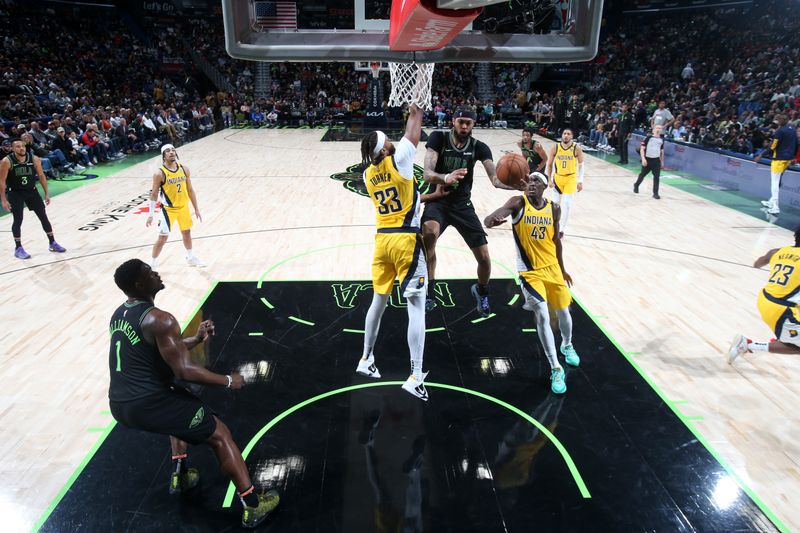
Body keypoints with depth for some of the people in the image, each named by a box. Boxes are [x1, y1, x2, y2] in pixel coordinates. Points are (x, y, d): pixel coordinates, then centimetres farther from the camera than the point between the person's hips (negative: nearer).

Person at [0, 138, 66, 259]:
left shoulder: (34, 159, -10)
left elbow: (41, 176, 2)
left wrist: (46, 193, 1)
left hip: (31, 191, 3)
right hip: (15, 193, -3)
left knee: (43, 217, 5)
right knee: (17, 220, -2)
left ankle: (52, 243, 17)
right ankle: (18, 248, 10)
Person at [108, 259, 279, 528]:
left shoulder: (119, 315, 12)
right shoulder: (159, 319, -17)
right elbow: (185, 370, -21)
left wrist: (196, 339, 20)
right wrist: (228, 381, -8)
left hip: (119, 405, 9)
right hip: (148, 404, -9)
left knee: (180, 407, 36)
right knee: (219, 434, 4)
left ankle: (180, 476, 38)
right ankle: (253, 506, 6)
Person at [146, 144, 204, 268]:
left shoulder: (184, 169, -4)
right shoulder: (159, 174, -17)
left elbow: (190, 190, 5)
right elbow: (154, 194, -11)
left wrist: (196, 209, 7)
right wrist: (151, 214, -13)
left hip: (183, 207, 5)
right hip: (168, 209, -5)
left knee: (187, 232, 20)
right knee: (162, 237, -5)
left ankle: (191, 258, 40)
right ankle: (152, 263, 10)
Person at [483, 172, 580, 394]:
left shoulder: (554, 208, -2)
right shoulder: (518, 203, -13)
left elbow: (555, 240, 11)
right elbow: (489, 219, -30)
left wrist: (562, 269, 18)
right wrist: (492, 220, -55)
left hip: (552, 268, 4)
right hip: (529, 271, -4)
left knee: (563, 311, 16)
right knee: (542, 316, -15)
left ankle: (567, 346, 49)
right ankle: (556, 369, -1)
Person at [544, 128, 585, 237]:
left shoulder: (577, 149, -9)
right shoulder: (555, 148, -6)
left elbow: (581, 165, -1)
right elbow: (549, 164, 1)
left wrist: (580, 181, -4)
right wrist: (549, 180, -5)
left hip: (571, 178, -2)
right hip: (557, 177, 2)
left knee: (567, 204, -8)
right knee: (556, 202, 12)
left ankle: (562, 229, 0)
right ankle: (555, 226, 36)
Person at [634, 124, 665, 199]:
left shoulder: (661, 140, 7)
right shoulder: (648, 138, -9)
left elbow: (662, 151, 18)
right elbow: (642, 148, -11)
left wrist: (662, 161, 19)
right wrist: (643, 159, -20)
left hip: (656, 160, 3)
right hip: (647, 159, -3)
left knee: (656, 177, -4)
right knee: (643, 174, 14)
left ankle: (655, 193, 2)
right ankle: (636, 185, 41)